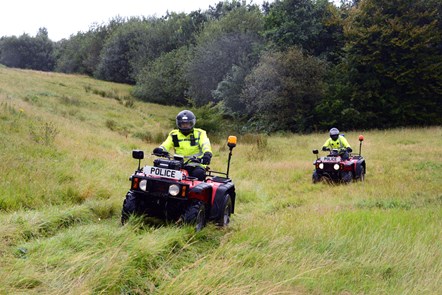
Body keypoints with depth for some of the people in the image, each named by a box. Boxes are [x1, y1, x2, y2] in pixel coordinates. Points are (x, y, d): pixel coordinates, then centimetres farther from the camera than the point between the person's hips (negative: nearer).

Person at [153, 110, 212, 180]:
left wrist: (207, 153, -37)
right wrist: (160, 149, -24)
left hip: (196, 165, -2)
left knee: (199, 173, -35)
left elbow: (205, 144, -12)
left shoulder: (199, 134, 6)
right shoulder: (174, 135, 14)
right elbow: (166, 145, 2)